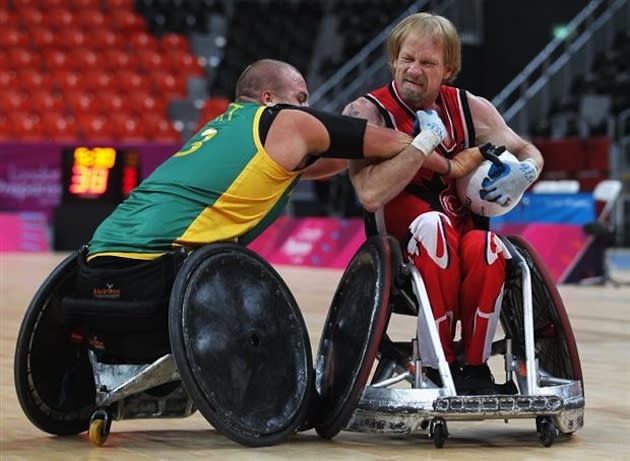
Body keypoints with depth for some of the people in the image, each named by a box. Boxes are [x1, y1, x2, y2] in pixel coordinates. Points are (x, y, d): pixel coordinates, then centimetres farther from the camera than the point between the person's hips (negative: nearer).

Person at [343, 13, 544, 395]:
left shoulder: (470, 109, 6)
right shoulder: (366, 114, -7)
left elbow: (529, 153, 11)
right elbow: (370, 194, -22)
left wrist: (523, 173, -12)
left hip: (466, 241, 3)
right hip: (403, 254, -3)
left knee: (487, 249, -32)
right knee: (431, 224, -35)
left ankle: (475, 367, -17)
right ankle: (437, 365, -27)